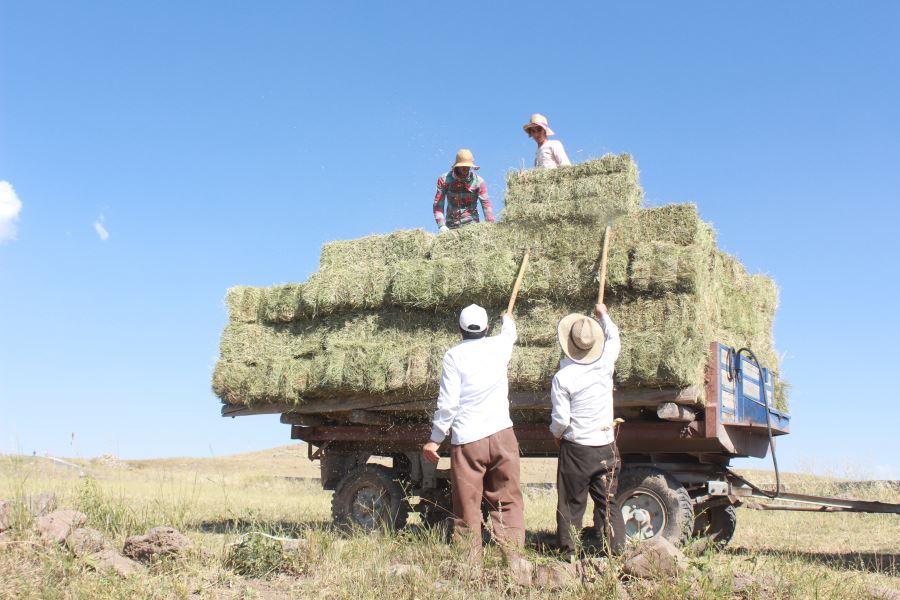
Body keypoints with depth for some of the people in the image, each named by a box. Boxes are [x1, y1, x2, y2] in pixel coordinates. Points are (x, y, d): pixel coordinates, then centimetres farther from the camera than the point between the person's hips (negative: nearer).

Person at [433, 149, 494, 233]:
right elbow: (438, 204, -6)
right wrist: (441, 225, -18)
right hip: (451, 225, 1)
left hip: (471, 223, -1)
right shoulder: (445, 179, -5)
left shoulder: (478, 181, -7)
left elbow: (486, 204, -11)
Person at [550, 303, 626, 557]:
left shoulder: (562, 377, -14)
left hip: (575, 448, -3)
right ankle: (617, 549, 9)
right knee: (608, 501, 10)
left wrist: (557, 434, 9)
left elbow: (560, 419, -12)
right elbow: (614, 338, 18)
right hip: (606, 447, 3)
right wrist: (603, 315, 33)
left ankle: (569, 551, 11)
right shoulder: (605, 363, -5)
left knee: (571, 503, 7)